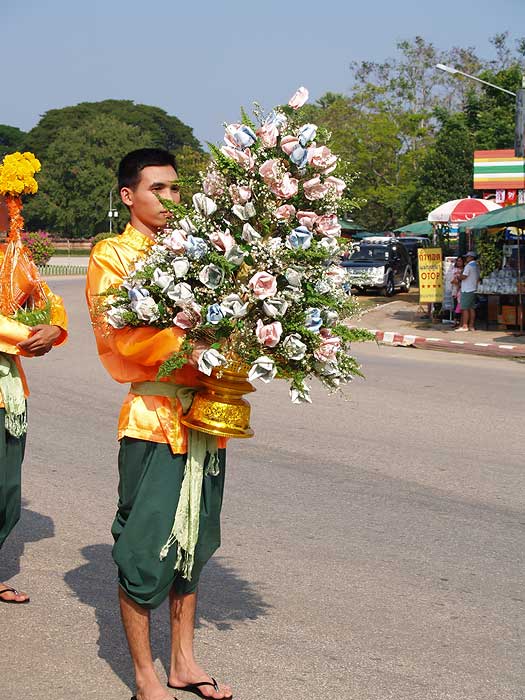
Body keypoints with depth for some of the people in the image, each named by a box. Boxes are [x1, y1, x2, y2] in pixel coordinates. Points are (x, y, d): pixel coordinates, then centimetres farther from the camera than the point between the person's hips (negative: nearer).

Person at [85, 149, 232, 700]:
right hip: (154, 415, -6)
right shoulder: (113, 255, -1)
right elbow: (119, 332, -14)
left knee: (192, 544, 14)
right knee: (145, 550, -1)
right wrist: (186, 345, -24)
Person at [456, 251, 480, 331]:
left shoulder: (469, 266, -13)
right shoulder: (477, 266, 15)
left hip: (467, 290, -9)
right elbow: (478, 278, 20)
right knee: (472, 308, 8)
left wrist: (458, 276, -1)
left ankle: (464, 326, -10)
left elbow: (464, 276, -19)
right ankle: (471, 326, 7)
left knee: (465, 308, -7)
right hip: (473, 289, 9)